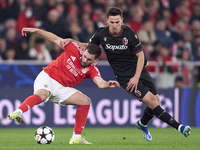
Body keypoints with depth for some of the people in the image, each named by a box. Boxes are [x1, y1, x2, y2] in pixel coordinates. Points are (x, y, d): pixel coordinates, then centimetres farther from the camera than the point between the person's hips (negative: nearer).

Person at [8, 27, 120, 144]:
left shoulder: (92, 69, -4)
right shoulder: (74, 49, -9)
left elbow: (100, 83, -22)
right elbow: (55, 39, -2)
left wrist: (107, 85, -46)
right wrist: (35, 30, -8)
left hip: (62, 88, 5)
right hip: (47, 78, -5)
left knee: (85, 101, -6)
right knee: (42, 95, -37)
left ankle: (76, 137, -3)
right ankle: (18, 112, -58)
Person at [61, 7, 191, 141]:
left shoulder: (130, 34, -11)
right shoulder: (101, 34, -8)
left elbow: (140, 55, -5)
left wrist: (136, 77, -12)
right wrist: (72, 41, -3)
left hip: (139, 70, 2)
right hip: (124, 76, -2)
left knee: (156, 100, -1)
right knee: (151, 101, -17)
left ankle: (142, 124, 31)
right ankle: (179, 126, -15)